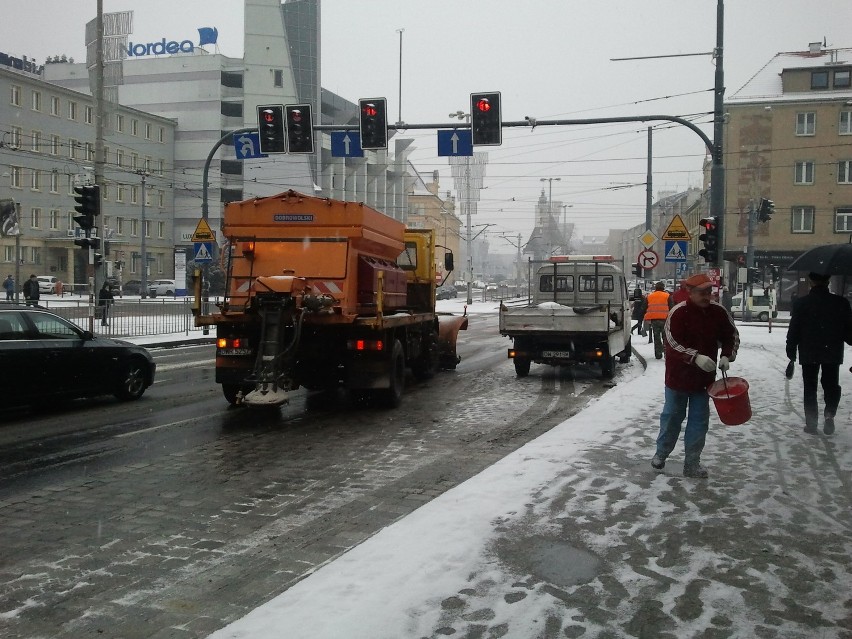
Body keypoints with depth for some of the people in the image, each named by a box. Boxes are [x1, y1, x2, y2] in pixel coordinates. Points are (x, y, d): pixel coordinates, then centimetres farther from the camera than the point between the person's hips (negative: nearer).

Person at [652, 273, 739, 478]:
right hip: (678, 376, -4)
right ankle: (661, 454, 29)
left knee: (699, 421, 7)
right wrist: (696, 357, -32)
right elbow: (673, 342, -22)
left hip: (704, 377, 4)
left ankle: (692, 463, 17)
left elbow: (732, 336, 9)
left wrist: (726, 356, -7)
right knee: (672, 417, 10)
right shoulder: (678, 313, -17)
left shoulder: (718, 312, -3)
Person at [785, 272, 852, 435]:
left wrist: (791, 351, 2)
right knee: (831, 385, 16)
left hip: (808, 354, 0)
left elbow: (793, 330, -6)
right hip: (833, 353, 1)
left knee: (810, 387, 9)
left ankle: (811, 423, 8)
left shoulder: (801, 303, -8)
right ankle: (829, 413, -5)